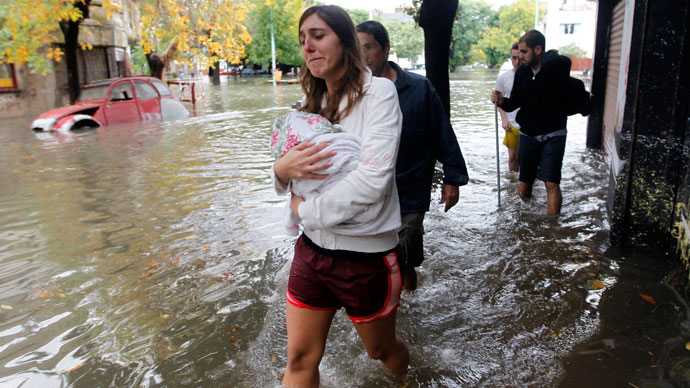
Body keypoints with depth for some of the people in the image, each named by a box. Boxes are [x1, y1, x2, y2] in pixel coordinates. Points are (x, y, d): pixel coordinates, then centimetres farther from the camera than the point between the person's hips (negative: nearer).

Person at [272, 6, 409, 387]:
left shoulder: (378, 91, -12)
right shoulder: (311, 104, 6)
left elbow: (373, 178, -25)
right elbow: (287, 180, 9)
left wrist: (307, 210, -15)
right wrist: (281, 170, -15)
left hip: (367, 255, -4)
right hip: (313, 247, 5)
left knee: (380, 348, 20)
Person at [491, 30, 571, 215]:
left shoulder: (560, 66, -8)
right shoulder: (522, 71, 0)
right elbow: (516, 102, 6)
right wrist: (502, 101, -15)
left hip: (553, 134, -3)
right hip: (527, 133, 3)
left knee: (551, 183, -11)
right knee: (524, 183, 9)